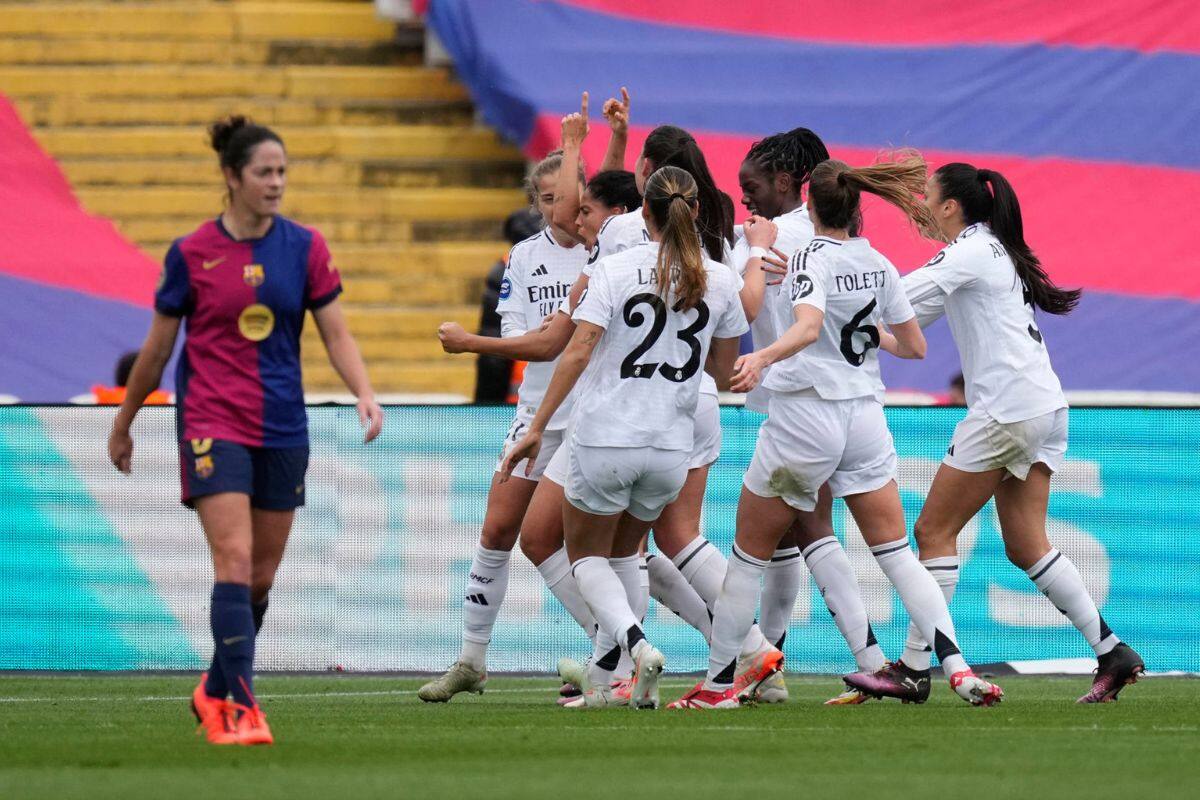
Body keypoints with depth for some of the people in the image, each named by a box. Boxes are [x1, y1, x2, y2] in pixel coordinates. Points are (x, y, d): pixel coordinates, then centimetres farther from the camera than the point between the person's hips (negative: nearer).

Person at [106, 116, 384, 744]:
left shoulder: (304, 246, 2)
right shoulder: (191, 254, -4)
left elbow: (336, 334, 4)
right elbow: (157, 347, 7)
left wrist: (365, 394, -14)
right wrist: (123, 425, 14)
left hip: (282, 427, 4)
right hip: (212, 423, -3)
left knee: (262, 576, 8)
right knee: (234, 560, -17)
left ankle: (214, 692, 29)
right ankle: (243, 709, -19)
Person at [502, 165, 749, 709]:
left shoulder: (615, 270, -8)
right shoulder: (719, 280, 1)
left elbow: (578, 351, -14)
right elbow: (728, 366, 11)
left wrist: (537, 428, -11)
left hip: (604, 439, -3)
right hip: (672, 446, 3)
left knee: (587, 556, 14)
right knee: (623, 556, 23)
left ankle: (636, 644, -13)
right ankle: (622, 679, 15)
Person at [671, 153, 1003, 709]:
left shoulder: (812, 258, -12)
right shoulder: (878, 265, 6)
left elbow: (807, 327, -31)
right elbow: (914, 347, 14)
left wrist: (762, 358, -46)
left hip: (804, 417, -5)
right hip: (865, 415, 5)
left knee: (749, 554, 8)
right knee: (896, 553, 6)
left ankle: (718, 684, 13)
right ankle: (957, 667, -10)